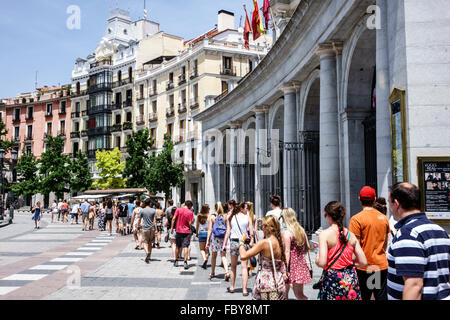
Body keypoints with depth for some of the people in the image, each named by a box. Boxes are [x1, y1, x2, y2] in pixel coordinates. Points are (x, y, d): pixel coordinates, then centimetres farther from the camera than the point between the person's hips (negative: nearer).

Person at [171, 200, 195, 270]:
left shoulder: (178, 210, 0)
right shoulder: (190, 212, -6)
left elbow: (174, 219, -4)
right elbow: (190, 223, -10)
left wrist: (172, 228, 2)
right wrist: (192, 221, 11)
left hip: (178, 231, 3)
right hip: (186, 231, -3)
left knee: (178, 247, 16)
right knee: (186, 247, -1)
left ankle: (176, 261, 25)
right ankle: (185, 263, -7)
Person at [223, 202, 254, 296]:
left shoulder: (231, 218, 3)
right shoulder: (247, 217, -1)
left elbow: (228, 231, 0)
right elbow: (251, 233, -5)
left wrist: (225, 243, 3)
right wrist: (251, 242, 3)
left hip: (234, 242, 2)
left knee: (233, 266, 16)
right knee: (244, 266, 3)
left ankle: (232, 287, 25)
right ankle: (244, 290, 1)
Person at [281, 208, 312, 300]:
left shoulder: (286, 233, -15)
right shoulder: (301, 230, 5)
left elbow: (287, 252, -19)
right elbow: (307, 247, 13)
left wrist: (285, 269, -19)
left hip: (292, 264, -6)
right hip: (301, 263, 6)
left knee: (284, 293, 12)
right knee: (299, 294, 11)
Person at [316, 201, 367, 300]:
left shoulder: (325, 234, -11)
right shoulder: (351, 235, 3)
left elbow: (322, 263, -19)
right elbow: (363, 263, 3)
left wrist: (317, 259, 3)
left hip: (332, 278, -4)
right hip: (351, 278, 4)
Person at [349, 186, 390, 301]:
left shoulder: (356, 219, -12)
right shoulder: (384, 218, 5)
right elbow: (386, 244, 14)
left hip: (365, 267, -4)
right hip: (382, 266, 5)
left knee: (363, 297, 5)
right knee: (382, 297, 10)